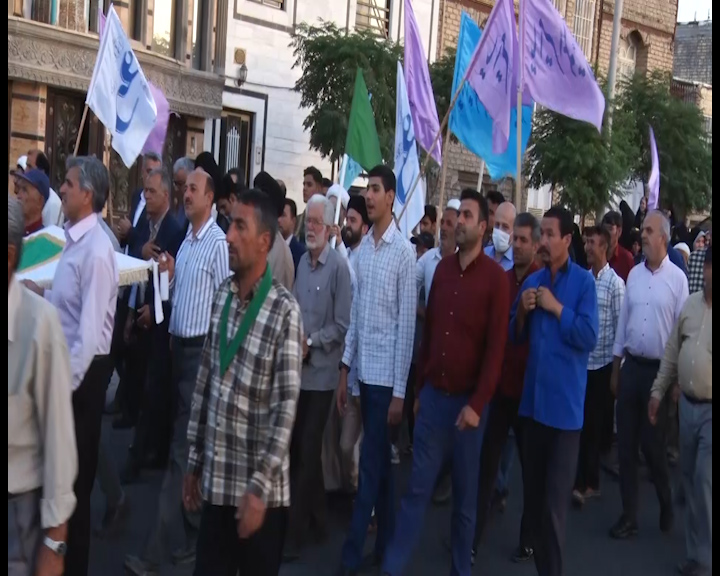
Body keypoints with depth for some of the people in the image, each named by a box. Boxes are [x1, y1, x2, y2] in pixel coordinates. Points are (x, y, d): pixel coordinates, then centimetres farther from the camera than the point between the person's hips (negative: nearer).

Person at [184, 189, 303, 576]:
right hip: (215, 479, 5)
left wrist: (260, 487, -17)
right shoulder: (221, 296, 5)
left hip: (259, 487, -5)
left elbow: (286, 406, -16)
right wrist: (194, 461, 11)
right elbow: (204, 383, 9)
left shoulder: (284, 311, -14)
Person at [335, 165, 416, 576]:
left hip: (387, 375, -7)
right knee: (380, 462, 16)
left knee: (370, 467, -1)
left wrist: (399, 391, -13)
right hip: (364, 371, 7)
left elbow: (407, 325, -13)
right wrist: (345, 370, 11)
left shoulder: (404, 251, -12)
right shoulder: (363, 248, 7)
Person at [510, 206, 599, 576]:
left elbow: (589, 337, -15)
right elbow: (516, 337, 13)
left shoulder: (584, 282, -7)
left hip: (565, 403, -6)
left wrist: (556, 308, -16)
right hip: (533, 399, 6)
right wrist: (522, 312, -5)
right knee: (532, 493, 15)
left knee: (554, 501, -1)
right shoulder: (532, 281, 10)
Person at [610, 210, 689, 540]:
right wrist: (616, 368, 10)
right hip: (631, 365, 4)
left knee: (653, 444, 4)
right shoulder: (634, 274, 6)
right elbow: (623, 321, 10)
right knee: (626, 443, 7)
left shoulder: (678, 278, -8)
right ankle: (629, 515, 19)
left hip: (660, 369, -4)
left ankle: (666, 504, 32)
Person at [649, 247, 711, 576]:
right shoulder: (691, 304, 6)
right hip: (688, 404, 6)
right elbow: (672, 353, 13)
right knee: (691, 480, 14)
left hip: (710, 410, -6)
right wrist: (658, 391, 13)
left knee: (705, 484, -3)